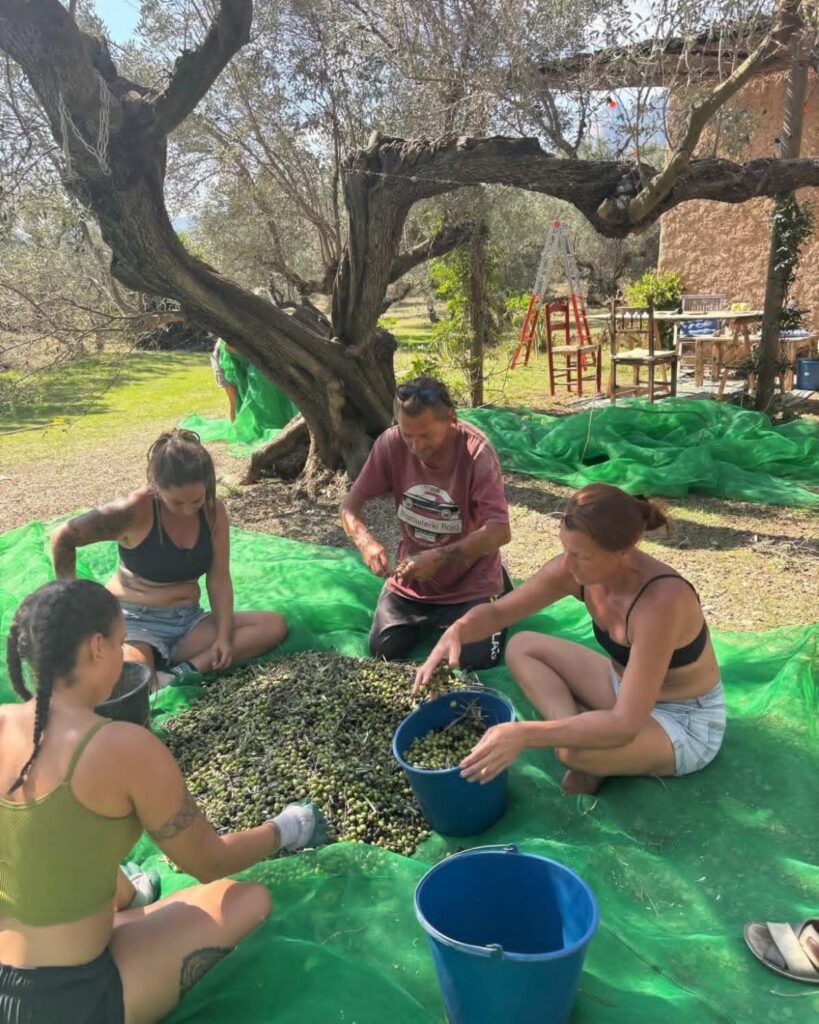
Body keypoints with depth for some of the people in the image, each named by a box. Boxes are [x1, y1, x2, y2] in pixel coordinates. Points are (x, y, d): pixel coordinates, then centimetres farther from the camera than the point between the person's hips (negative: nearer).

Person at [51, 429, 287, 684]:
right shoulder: (134, 511, -19)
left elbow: (219, 579, -1)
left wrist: (224, 635, -11)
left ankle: (183, 671, -23)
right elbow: (63, 538, -9)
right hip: (135, 621, -6)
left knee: (275, 626, -15)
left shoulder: (213, 510, -5)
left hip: (188, 620, 6)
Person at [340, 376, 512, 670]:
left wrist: (440, 557, -40)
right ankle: (433, 618, 24)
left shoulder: (476, 450, -25)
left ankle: (496, 596, 18)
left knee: (477, 659, -14)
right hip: (412, 579, 3)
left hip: (471, 582, -3)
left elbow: (500, 531, -28)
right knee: (383, 651, -7)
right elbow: (350, 506, -10)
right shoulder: (390, 444, -15)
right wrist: (366, 542, -32)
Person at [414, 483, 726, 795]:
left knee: (574, 748, -35)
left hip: (687, 725, -7)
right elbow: (497, 612, -6)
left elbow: (625, 725, -38)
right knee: (521, 647, -1)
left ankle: (591, 764, -2)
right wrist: (456, 632, -29)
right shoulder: (575, 568, -17)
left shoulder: (661, 600, -37)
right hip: (629, 690, 7)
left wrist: (524, 734, -45)